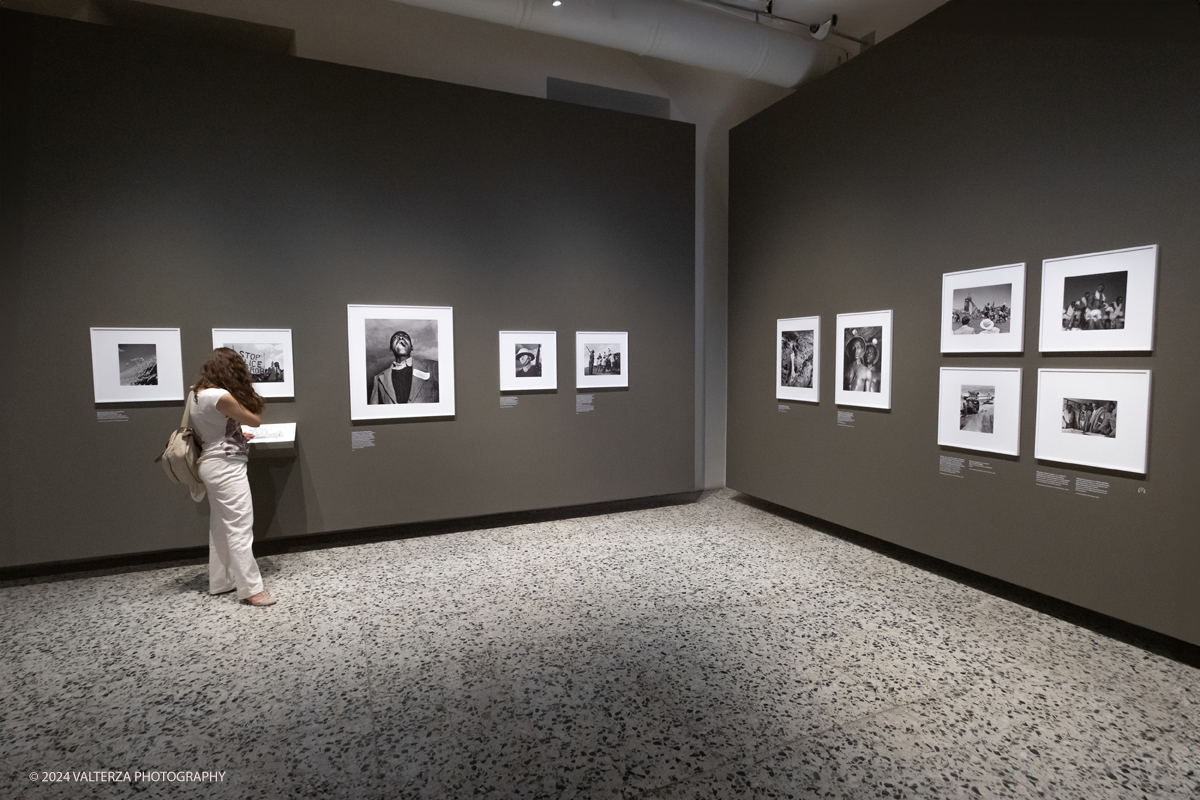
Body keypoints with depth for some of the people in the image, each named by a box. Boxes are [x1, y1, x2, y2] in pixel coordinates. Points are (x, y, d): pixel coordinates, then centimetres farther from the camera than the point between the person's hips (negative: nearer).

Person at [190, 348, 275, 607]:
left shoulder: (196, 393, 8)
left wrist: (237, 435, 17)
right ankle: (251, 589, 0)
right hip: (227, 467, -10)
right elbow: (255, 420, -11)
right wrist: (247, 397, 4)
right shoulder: (221, 396, -21)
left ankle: (220, 581, 27)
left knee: (221, 526, 17)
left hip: (212, 464, 10)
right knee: (240, 529, -5)